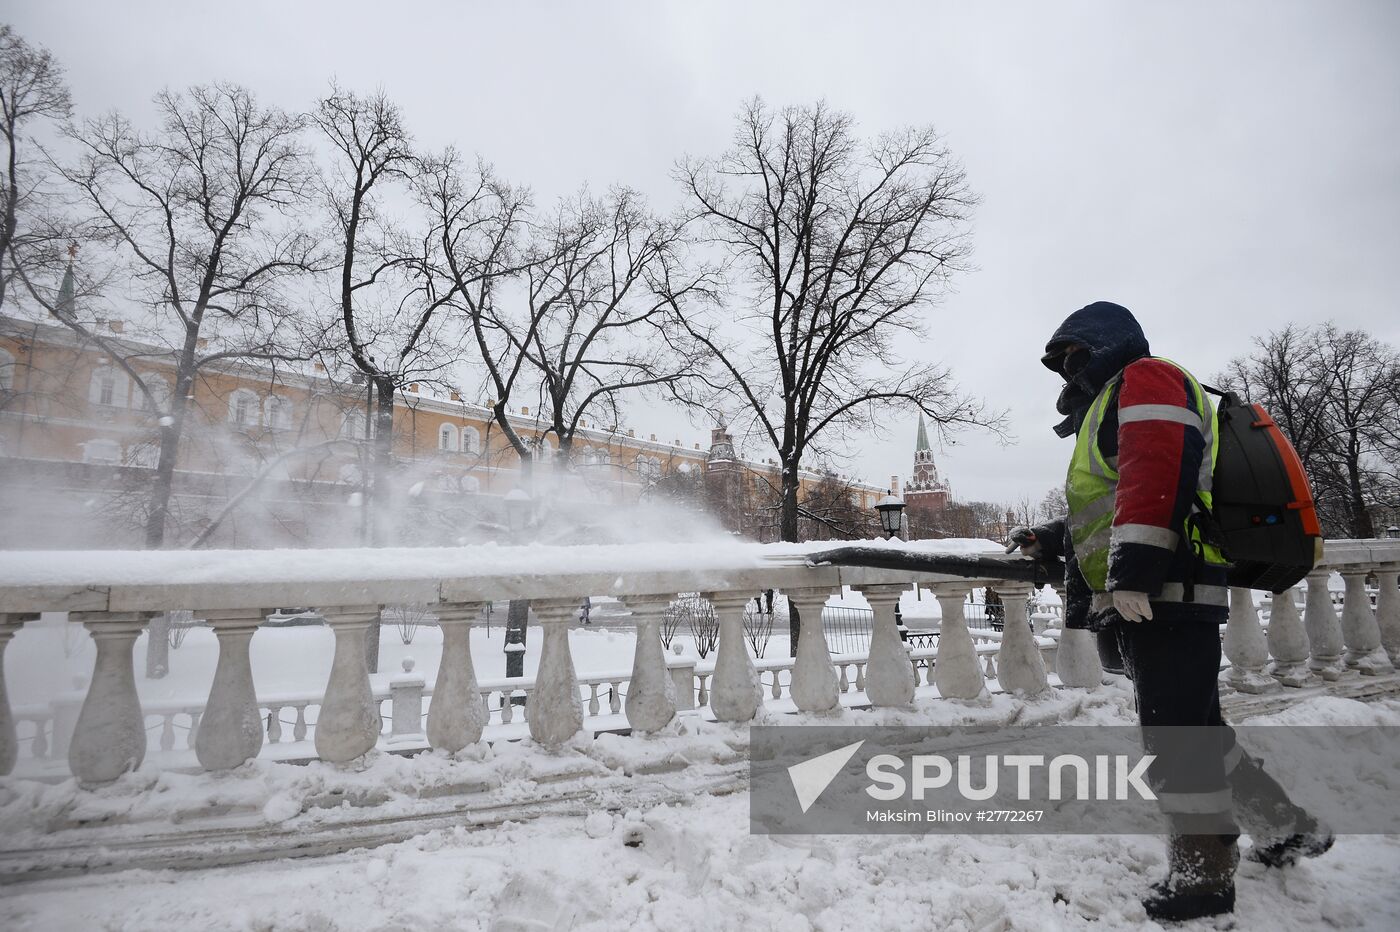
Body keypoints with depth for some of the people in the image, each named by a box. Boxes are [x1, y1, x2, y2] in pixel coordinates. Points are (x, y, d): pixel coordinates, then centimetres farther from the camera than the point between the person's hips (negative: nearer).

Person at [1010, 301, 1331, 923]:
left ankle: (1201, 877, 6)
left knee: (1175, 732, -4)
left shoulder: (1144, 377, -1)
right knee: (1194, 727, 17)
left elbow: (1158, 469, -19)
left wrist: (1132, 570, -25)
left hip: (1163, 592, -10)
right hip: (1144, 599, 10)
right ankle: (1286, 830, 30)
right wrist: (1053, 540, 27)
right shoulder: (1108, 408, 29)